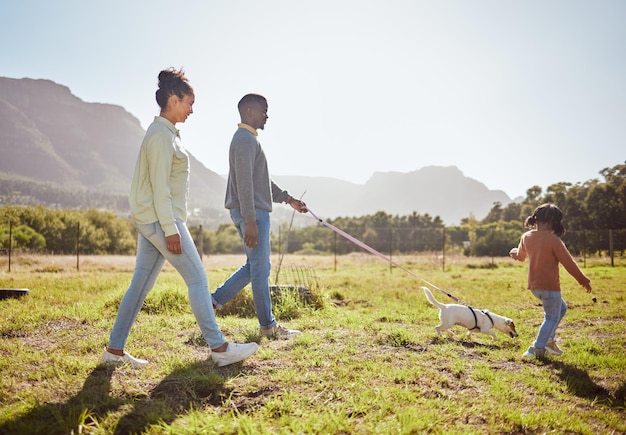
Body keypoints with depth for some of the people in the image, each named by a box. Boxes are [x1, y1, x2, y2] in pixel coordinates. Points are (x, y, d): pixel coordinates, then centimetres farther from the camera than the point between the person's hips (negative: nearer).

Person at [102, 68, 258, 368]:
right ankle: (219, 348, 2)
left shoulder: (164, 133, 17)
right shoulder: (161, 134, -13)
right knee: (198, 279, -5)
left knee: (141, 284, 10)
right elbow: (160, 187, -19)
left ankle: (114, 350, 17)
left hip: (151, 220, 10)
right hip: (160, 219, -10)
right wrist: (170, 229, -21)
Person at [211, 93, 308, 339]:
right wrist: (250, 221, -24)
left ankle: (214, 301, 18)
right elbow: (244, 183, -21)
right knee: (260, 269, -3)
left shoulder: (249, 139, 21)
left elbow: (261, 180, 27)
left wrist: (288, 199, 26)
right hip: (251, 213, -11)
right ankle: (268, 325, 7)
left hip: (255, 212, 11)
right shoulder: (245, 139, -13)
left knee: (255, 266, 15)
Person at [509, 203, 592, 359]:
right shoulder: (553, 240, -16)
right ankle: (537, 349, 7)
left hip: (534, 285, 8)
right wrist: (584, 281, 1)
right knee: (552, 317, 7)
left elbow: (521, 256, 23)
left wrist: (515, 253, 48)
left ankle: (549, 340, 23)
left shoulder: (526, 237, 3)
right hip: (550, 286, -8)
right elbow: (569, 263, -11)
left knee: (561, 308, 25)